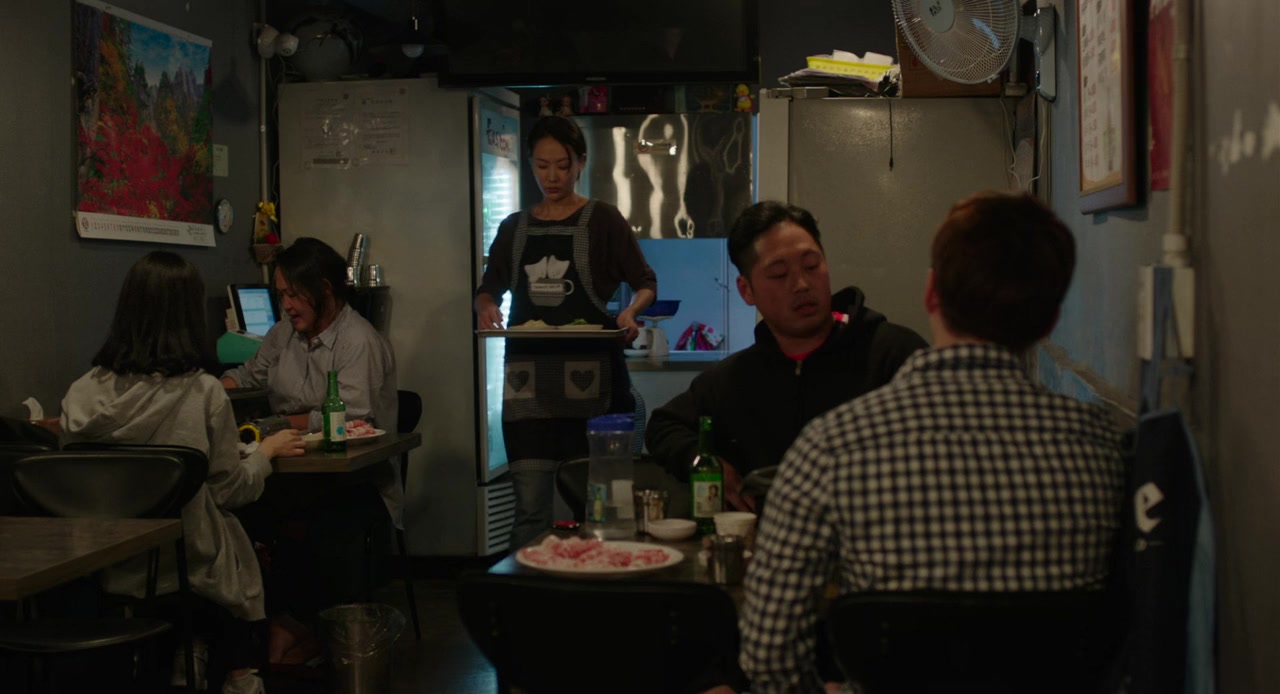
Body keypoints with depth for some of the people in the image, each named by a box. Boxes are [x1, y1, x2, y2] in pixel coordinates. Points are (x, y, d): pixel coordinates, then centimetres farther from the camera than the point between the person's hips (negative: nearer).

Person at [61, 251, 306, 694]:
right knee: (242, 548, 30)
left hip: (102, 571, 3)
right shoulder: (204, 394, -18)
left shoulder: (83, 393, -10)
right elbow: (230, 491, -8)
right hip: (184, 571, -3)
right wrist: (267, 451, 10)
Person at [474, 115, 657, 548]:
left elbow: (646, 284, 5)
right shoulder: (514, 229, 15)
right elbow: (487, 290, 20)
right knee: (530, 509, 0)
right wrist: (485, 307, -4)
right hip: (528, 380, 2)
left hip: (590, 379, -2)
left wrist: (631, 311, -17)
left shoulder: (602, 220, 5)